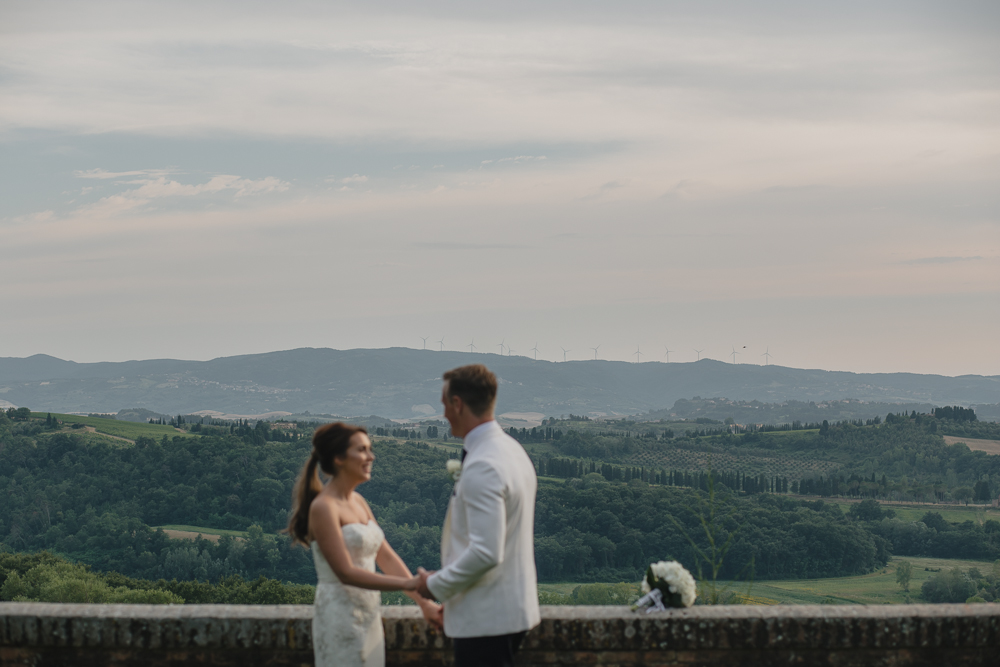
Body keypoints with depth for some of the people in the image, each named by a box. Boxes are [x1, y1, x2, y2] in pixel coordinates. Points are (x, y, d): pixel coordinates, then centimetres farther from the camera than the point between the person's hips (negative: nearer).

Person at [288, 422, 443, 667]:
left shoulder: (357, 502, 12)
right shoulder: (323, 507, -14)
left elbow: (386, 556, 11)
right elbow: (346, 572, -20)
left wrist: (424, 602, 5)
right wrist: (409, 583, -24)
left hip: (367, 617, 8)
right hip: (340, 617, -8)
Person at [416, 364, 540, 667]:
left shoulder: (482, 466, -20)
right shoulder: (512, 449, 11)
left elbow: (485, 552, -27)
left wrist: (436, 585, -13)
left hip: (485, 619, -10)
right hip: (512, 608, 10)